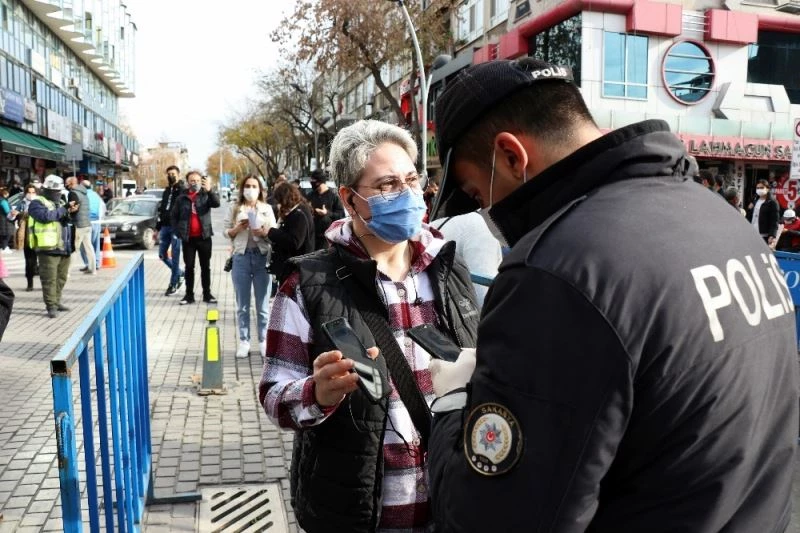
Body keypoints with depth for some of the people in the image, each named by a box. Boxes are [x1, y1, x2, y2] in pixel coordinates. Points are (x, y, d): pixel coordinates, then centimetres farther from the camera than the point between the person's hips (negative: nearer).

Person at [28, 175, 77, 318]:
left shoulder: (61, 203, 20)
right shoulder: (37, 203, -3)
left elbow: (69, 220, 14)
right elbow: (45, 216, -21)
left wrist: (71, 212, -8)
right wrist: (64, 210, -16)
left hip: (64, 248, 7)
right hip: (48, 248, -7)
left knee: (61, 278, 14)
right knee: (49, 279, -5)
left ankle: (57, 302, 25)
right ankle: (51, 306, -1)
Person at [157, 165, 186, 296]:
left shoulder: (182, 189, -4)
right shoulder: (166, 191, 17)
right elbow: (161, 210, 21)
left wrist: (177, 183, -26)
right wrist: (157, 228, 19)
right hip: (165, 226, 7)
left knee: (175, 256, -2)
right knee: (162, 255, 10)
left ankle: (173, 284, 9)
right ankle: (180, 274, 28)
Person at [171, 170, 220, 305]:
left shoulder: (206, 194, 1)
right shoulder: (182, 197, 3)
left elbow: (217, 203, -19)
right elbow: (174, 216, 10)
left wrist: (209, 190, -35)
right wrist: (178, 231, -1)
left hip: (204, 237, -1)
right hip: (188, 238, 1)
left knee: (206, 266, 7)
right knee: (189, 267, 6)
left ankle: (207, 294, 15)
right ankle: (189, 295, 13)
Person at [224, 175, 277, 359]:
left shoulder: (267, 209, 7)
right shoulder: (235, 208, 8)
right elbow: (226, 232, 6)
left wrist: (265, 232, -16)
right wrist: (238, 228, -12)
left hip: (262, 257, 0)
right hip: (241, 257, 1)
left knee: (263, 304, 3)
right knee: (242, 304, 6)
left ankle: (263, 341, 13)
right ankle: (244, 341, 15)